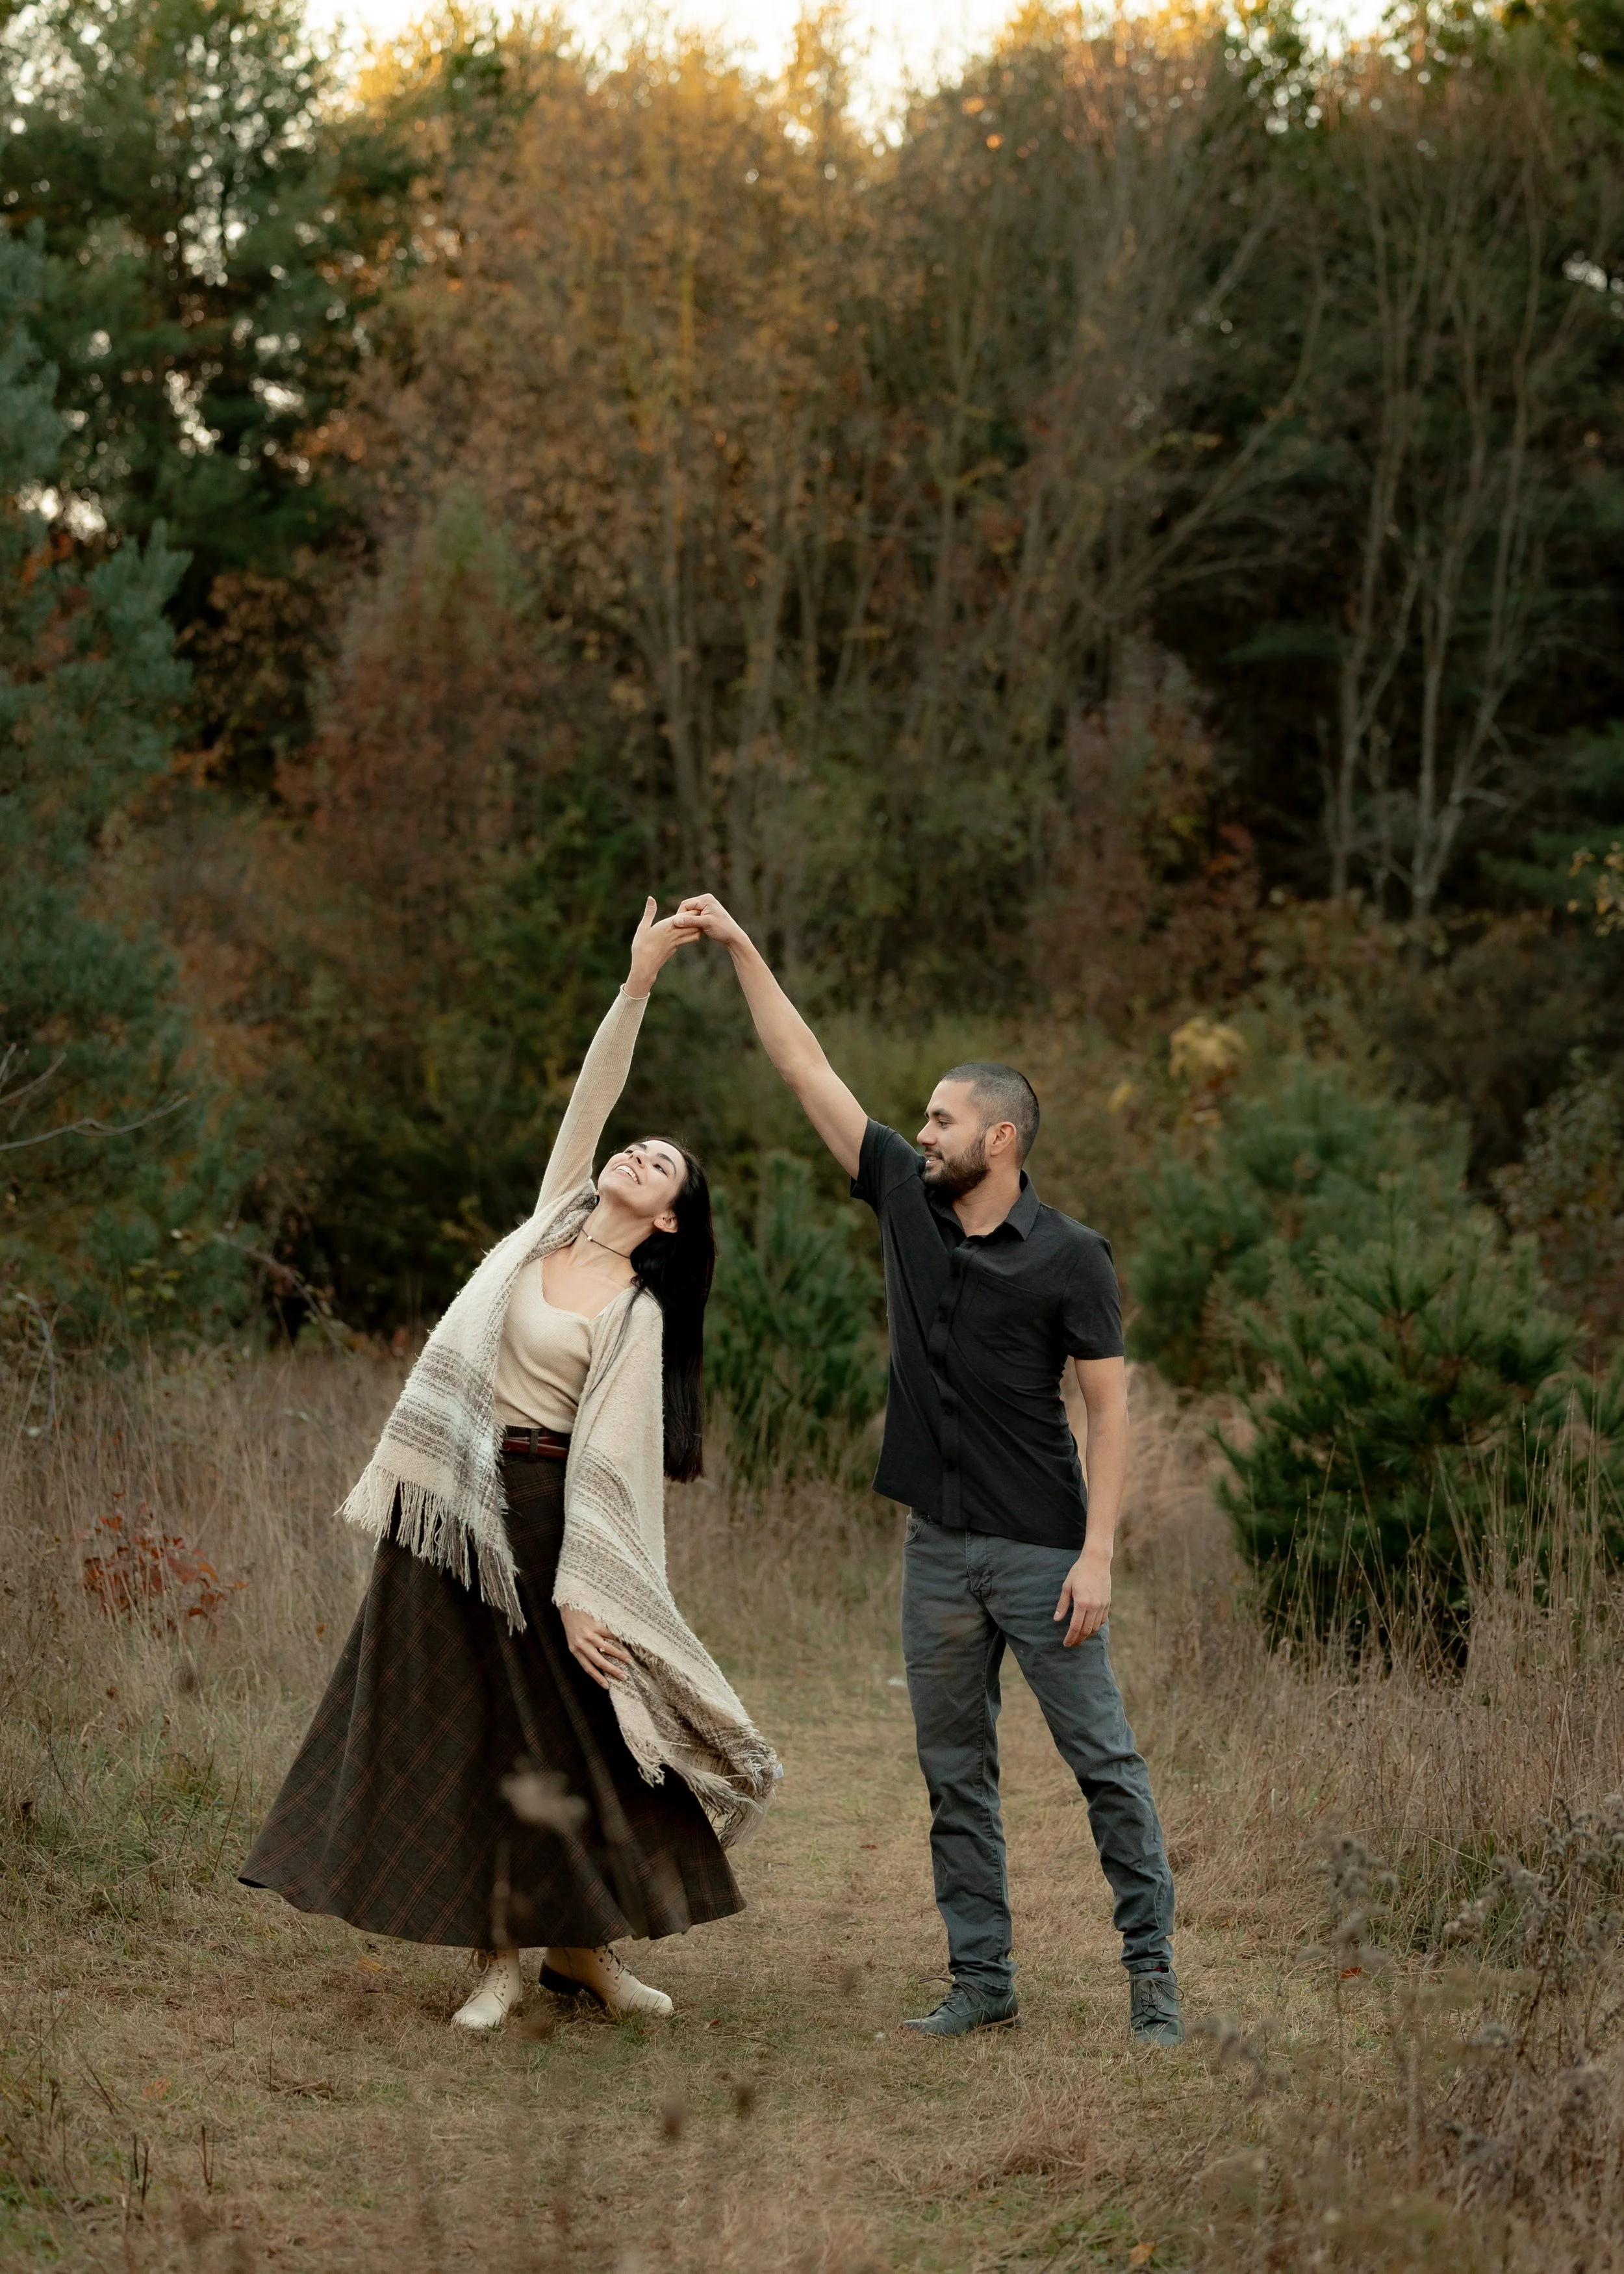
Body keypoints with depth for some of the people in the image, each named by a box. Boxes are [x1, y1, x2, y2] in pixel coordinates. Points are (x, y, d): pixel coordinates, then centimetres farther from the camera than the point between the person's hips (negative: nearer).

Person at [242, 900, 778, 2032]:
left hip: (539, 1511, -5)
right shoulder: (554, 1218, 10)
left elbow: (604, 1456, -12)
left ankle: (582, 1940, 11)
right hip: (451, 1509, 5)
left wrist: (580, 1589, -17)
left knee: (570, 1725, -1)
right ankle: (502, 1953, 7)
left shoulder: (636, 1314, -6)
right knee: (463, 1724, 3)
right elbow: (592, 1095, 4)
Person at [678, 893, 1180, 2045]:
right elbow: (808, 1069, 7)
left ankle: (1152, 1970, 5)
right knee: (956, 1774, 8)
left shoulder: (1069, 1256, -10)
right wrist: (740, 947, 5)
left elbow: (1109, 1407, -10)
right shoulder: (907, 1199, 4)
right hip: (939, 1549, 6)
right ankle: (982, 1980, 15)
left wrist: (1098, 1553, -17)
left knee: (1104, 1759, -2)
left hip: (1042, 1550, -6)